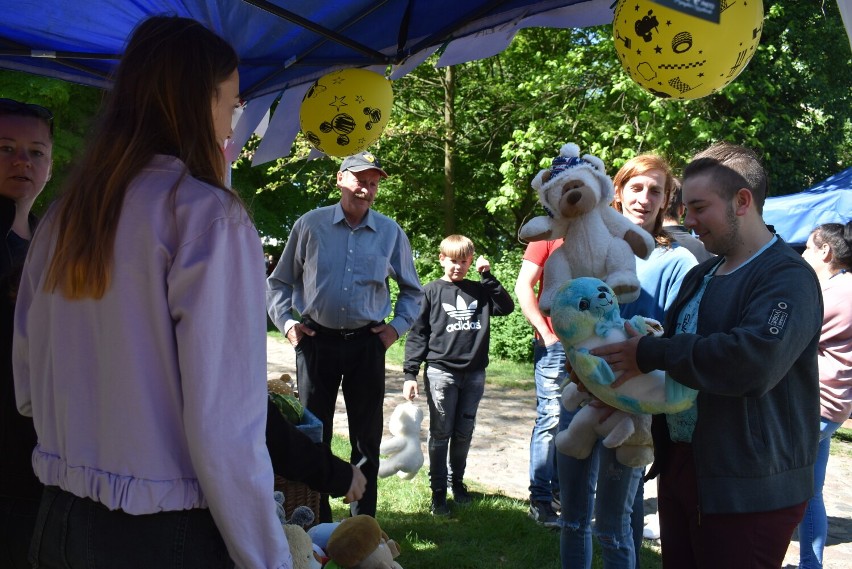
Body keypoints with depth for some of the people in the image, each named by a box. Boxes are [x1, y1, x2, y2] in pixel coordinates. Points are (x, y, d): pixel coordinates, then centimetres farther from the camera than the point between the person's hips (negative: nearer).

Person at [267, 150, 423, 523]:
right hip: (316, 340, -1)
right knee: (313, 434, 6)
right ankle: (315, 523, 18)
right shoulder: (310, 225, 0)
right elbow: (279, 282, 9)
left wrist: (398, 326, 3)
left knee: (367, 436, 7)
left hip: (367, 343, 1)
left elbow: (412, 290, 16)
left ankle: (363, 520, 20)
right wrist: (286, 322, -2)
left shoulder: (390, 233, 4)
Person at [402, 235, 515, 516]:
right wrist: (410, 374, -7)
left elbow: (506, 307, 0)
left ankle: (457, 480, 29)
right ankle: (438, 491, 10)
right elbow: (417, 334, -1)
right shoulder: (431, 291, 1)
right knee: (440, 433, 2)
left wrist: (488, 276, -2)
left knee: (464, 433, 11)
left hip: (474, 373, 3)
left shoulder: (479, 291, 11)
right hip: (441, 371, -3)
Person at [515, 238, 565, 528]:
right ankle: (540, 500, 2)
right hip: (554, 344, -5)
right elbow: (523, 286, -6)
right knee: (550, 419, -5)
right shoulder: (548, 236, -1)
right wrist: (545, 332, -10)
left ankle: (561, 491, 20)